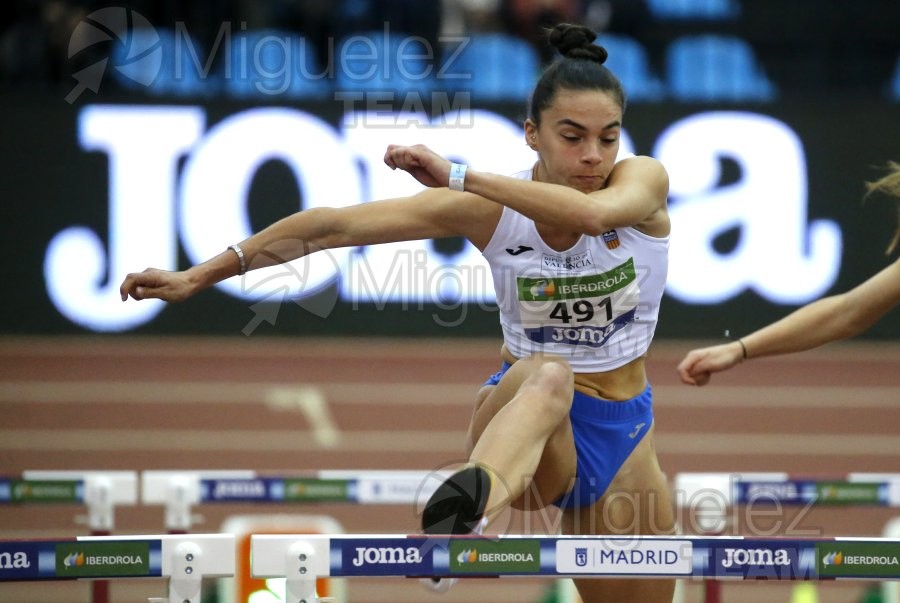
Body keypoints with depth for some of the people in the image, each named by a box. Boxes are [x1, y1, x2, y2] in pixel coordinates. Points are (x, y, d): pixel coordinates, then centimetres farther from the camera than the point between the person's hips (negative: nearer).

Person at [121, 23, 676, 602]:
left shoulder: (643, 180, -12)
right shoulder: (483, 208, -11)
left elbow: (591, 211, -37)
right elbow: (332, 227, -11)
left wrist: (458, 175, -36)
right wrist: (202, 275, -13)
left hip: (623, 430, 4)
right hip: (525, 417, -4)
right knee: (547, 377, -40)